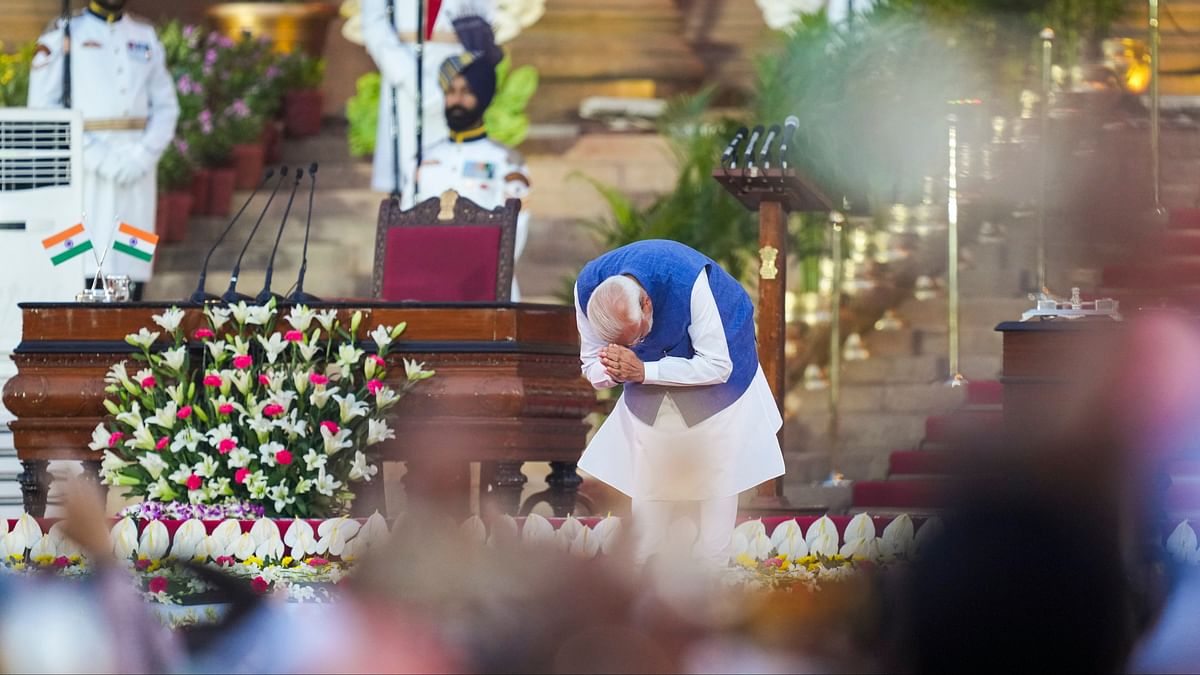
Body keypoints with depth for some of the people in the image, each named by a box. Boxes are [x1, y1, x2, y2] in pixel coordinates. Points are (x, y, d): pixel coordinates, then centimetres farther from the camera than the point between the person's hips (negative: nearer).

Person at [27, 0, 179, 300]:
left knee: (132, 275, -1)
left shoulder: (146, 37, 16)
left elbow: (166, 108, 13)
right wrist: (100, 160, -12)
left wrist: (141, 157, -5)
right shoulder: (62, 36, 4)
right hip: (85, 171, -4)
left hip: (138, 171, 4)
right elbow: (43, 110, -3)